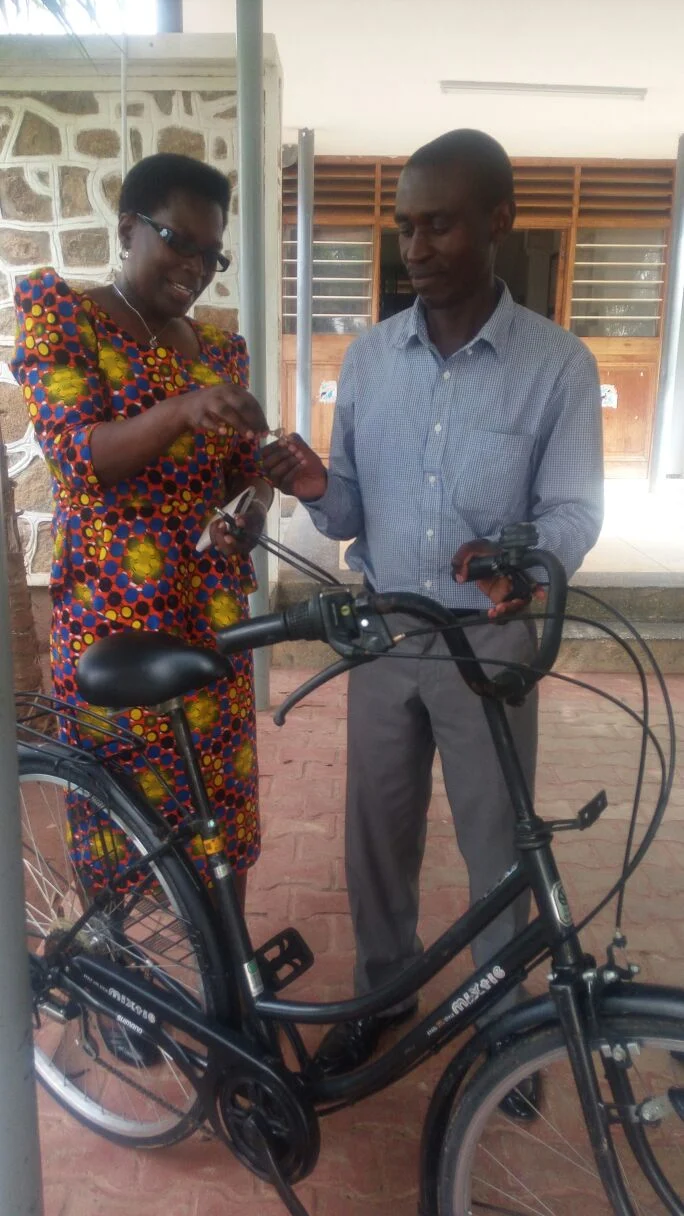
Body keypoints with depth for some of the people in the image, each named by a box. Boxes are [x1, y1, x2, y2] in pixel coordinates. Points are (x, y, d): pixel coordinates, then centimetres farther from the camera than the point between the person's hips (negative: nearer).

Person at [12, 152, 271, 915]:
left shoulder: (221, 349, 12)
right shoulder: (58, 310, -2)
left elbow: (243, 469, 12)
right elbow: (77, 456, -15)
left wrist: (258, 497, -12)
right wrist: (181, 411, -31)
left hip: (212, 610, 5)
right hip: (110, 613, -4)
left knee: (223, 800, 9)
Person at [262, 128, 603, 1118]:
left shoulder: (559, 365, -9)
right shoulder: (368, 357, 1)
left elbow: (573, 512, -8)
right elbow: (352, 517, 2)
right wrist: (318, 490, -20)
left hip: (490, 642, -2)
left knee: (497, 841, 12)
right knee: (377, 831, 15)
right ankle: (382, 990, 41)